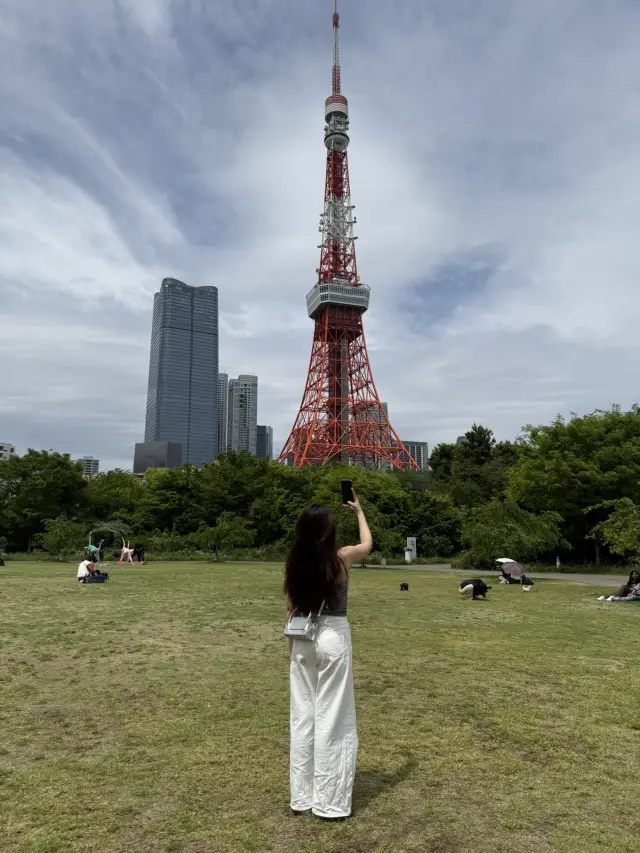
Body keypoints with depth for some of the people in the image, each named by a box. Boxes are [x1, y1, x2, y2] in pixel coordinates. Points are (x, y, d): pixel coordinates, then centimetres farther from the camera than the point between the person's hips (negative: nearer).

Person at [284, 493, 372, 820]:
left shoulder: (294, 562, -2)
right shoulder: (341, 558, -12)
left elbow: (291, 609, 5)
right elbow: (368, 543, 10)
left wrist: (292, 644, 17)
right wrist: (359, 511, 22)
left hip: (302, 639, 4)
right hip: (333, 637, -4)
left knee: (302, 715, 14)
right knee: (332, 717, 6)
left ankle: (302, 796, 26)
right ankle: (329, 801, 17)